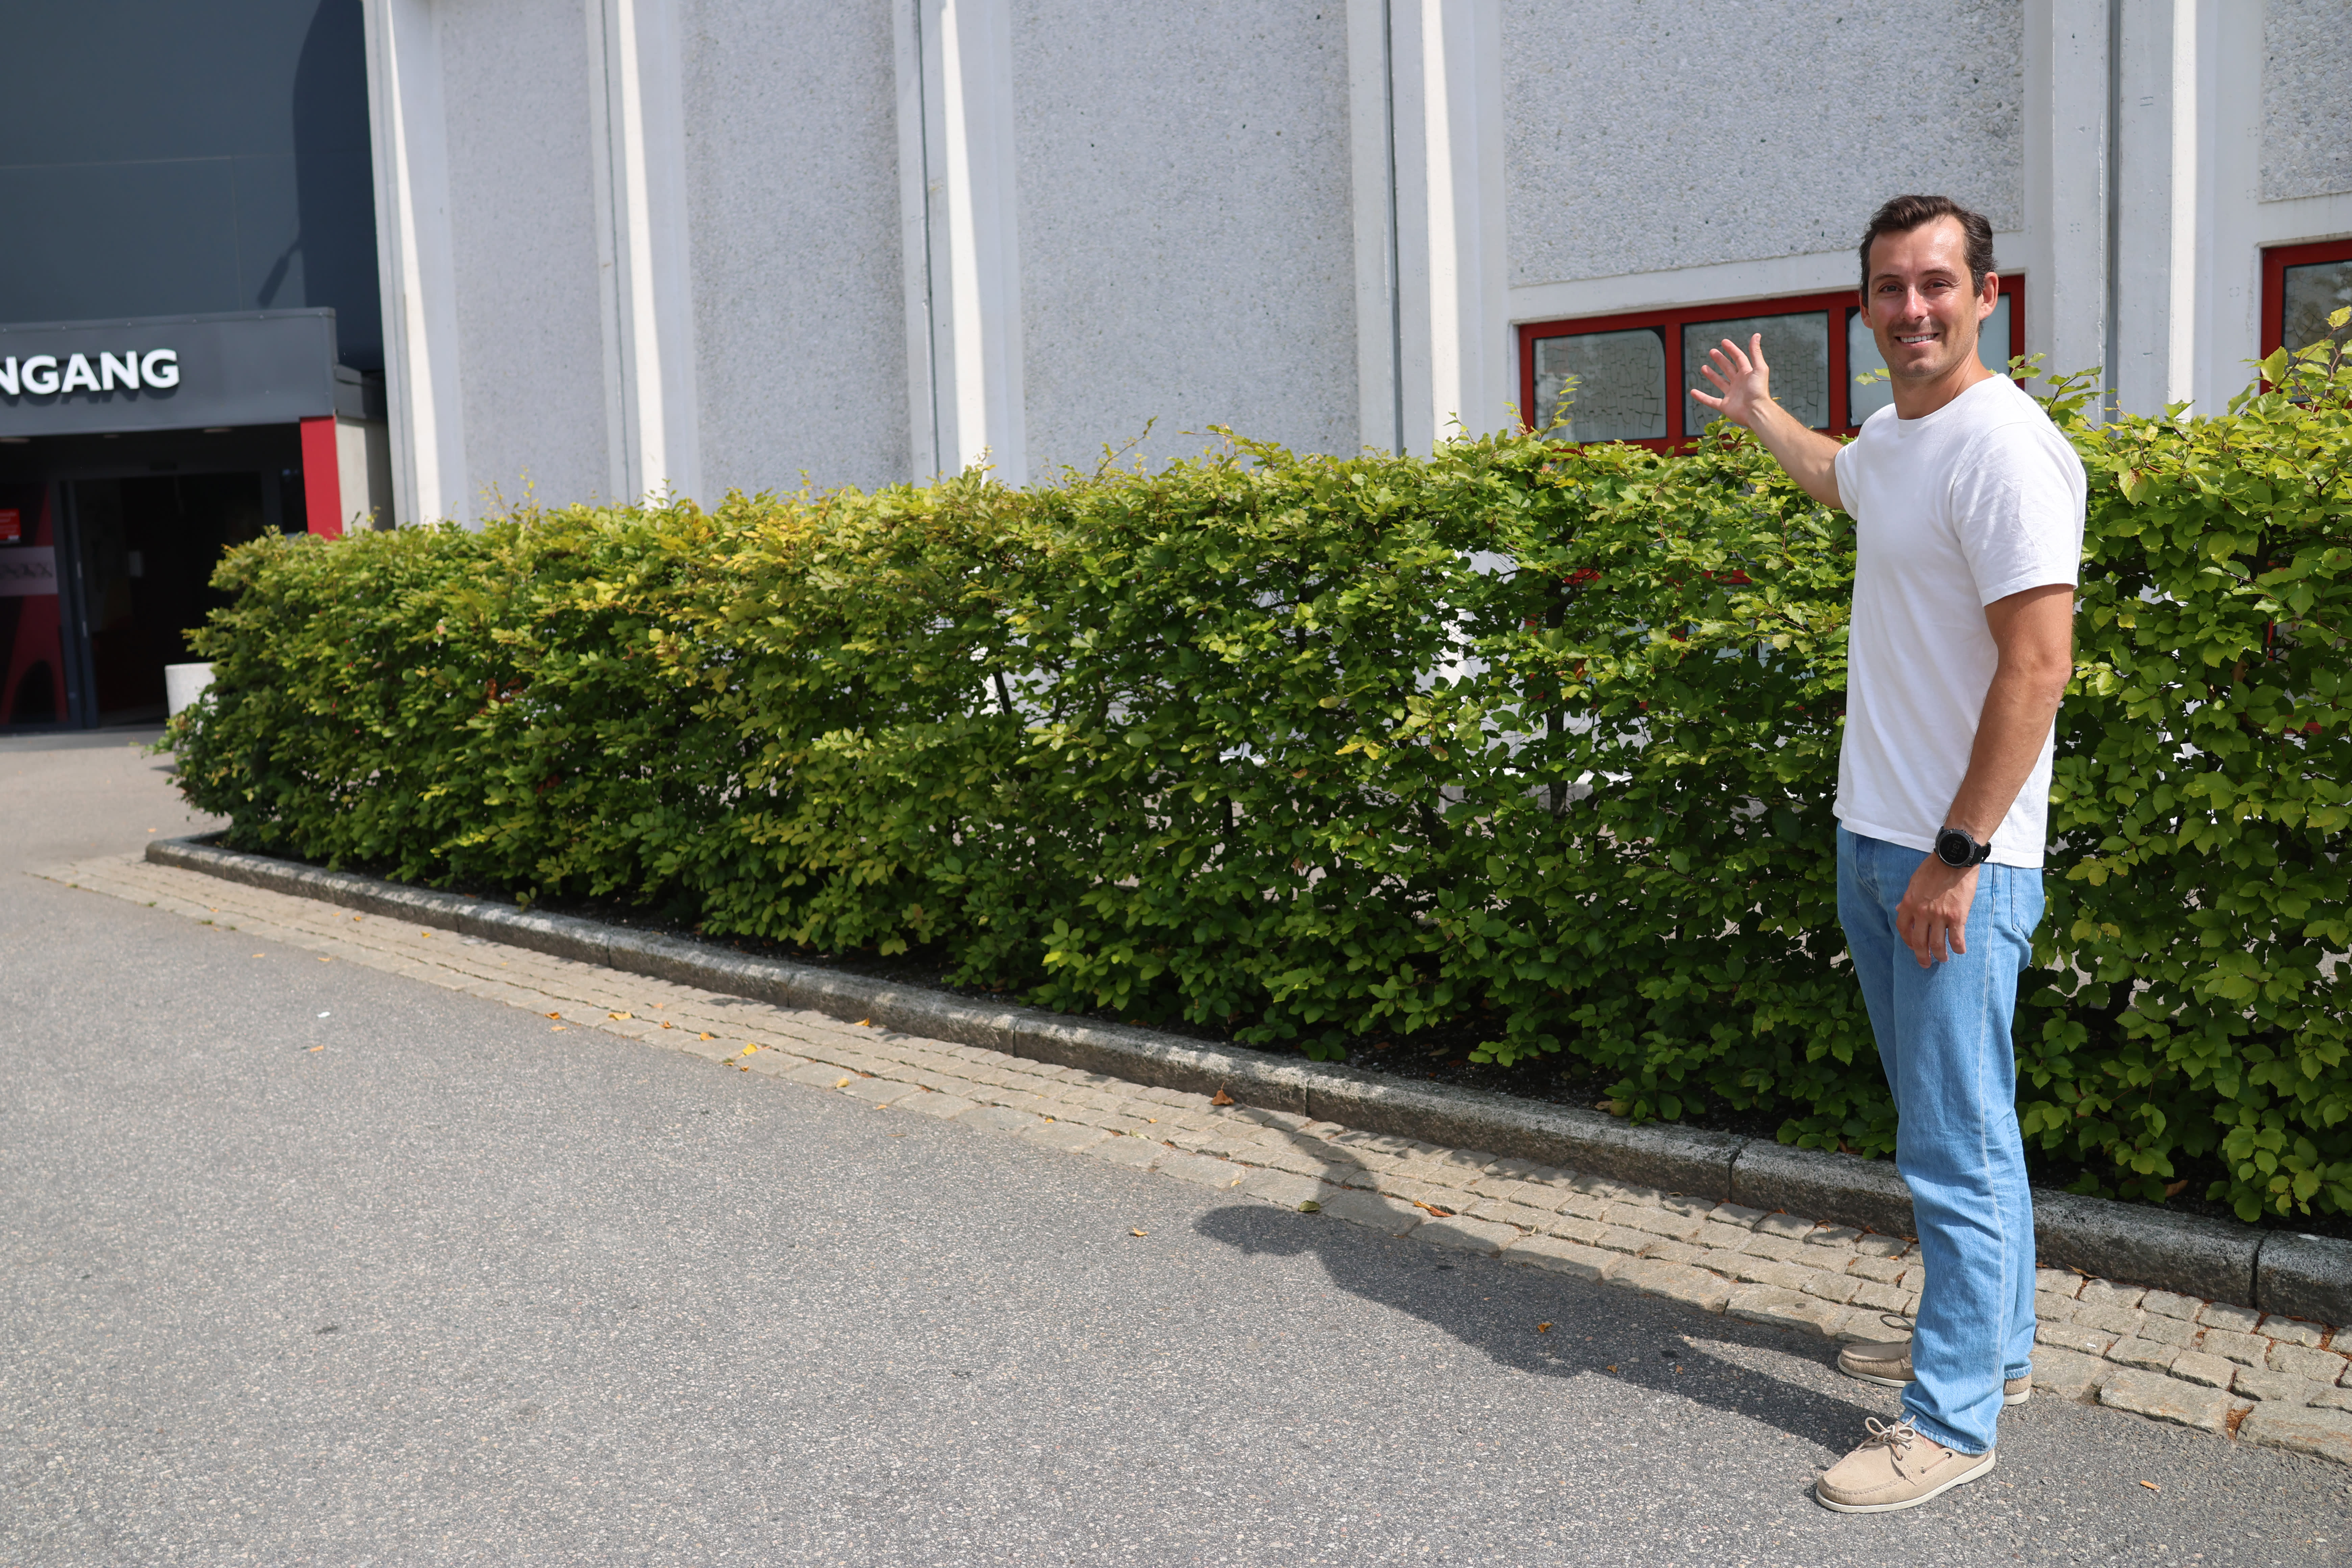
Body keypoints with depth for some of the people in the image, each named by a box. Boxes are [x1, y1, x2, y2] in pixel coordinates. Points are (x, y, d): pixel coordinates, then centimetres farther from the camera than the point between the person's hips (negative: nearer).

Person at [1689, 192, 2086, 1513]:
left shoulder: (2004, 448, -17)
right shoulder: (1896, 436, 12)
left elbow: (2039, 664, -22)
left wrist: (1958, 856, -22)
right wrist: (1759, 412, 54)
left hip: (1958, 860, -9)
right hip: (1873, 843, 9)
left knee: (1957, 1145, -2)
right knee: (1949, 1121, 19)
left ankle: (1955, 1420, 10)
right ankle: (1993, 1345, 34)